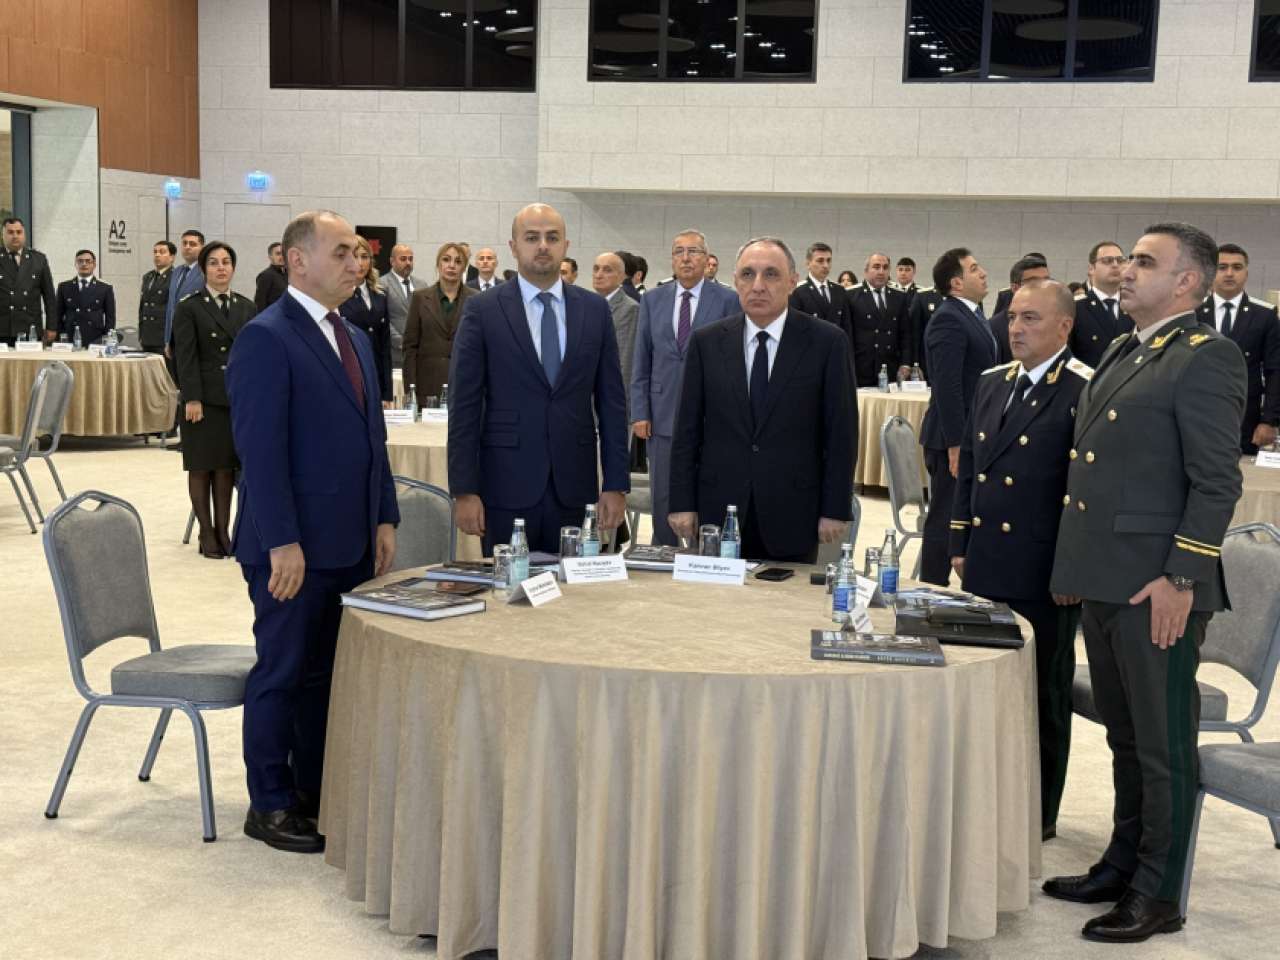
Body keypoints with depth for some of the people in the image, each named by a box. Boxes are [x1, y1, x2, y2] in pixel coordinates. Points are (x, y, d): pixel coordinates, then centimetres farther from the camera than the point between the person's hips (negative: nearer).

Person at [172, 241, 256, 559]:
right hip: (204, 398, -3)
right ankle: (207, 534, 10)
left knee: (226, 466, 7)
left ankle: (223, 530, 14)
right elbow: (186, 356, -6)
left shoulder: (247, 307, 11)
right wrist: (192, 399, -13)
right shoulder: (189, 308, -1)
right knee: (201, 467, 3)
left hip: (237, 398, 3)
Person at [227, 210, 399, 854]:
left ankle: (317, 792, 25)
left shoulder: (355, 339, 15)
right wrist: (283, 542, -20)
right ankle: (270, 805, 16)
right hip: (293, 545, -8)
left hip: (351, 542, 8)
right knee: (282, 673, 3)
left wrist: (384, 518, 12)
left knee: (331, 673, 13)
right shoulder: (265, 339, -12)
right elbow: (260, 449, -17)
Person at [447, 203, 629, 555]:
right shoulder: (482, 311, -1)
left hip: (574, 486, 2)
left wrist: (616, 484, 2)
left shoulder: (594, 309, 7)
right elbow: (464, 405, -3)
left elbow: (611, 401, 7)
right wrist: (463, 490, -8)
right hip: (507, 486, -2)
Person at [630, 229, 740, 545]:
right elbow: (640, 362, 8)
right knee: (663, 501, 8)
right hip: (663, 416, 3)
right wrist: (640, 413, 1)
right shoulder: (652, 300, 8)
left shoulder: (727, 300, -1)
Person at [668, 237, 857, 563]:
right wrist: (682, 503, 0)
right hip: (718, 510, 2)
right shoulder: (706, 341, 4)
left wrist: (835, 510, -5)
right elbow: (688, 429, 5)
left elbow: (841, 432, -2)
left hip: (792, 515, -1)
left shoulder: (827, 342, -2)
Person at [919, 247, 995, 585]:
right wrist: (956, 444, -23)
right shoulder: (948, 320, -16)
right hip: (955, 439, -10)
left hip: (972, 437, 10)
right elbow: (947, 387, -21)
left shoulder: (974, 316, 15)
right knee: (944, 521, -1)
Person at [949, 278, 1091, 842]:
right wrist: (960, 544, 13)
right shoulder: (991, 383, 11)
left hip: (1043, 577, -7)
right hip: (985, 567, 7)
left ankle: (1039, 815, 21)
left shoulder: (1086, 393, -12)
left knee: (1042, 695, 7)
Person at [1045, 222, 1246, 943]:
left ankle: (1158, 896, 14)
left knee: (1165, 748, 3)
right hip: (1104, 581, 9)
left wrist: (1181, 579, -20)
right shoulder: (1121, 354, 17)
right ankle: (1124, 866, 32)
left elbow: (1217, 482, -16)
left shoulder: (1206, 357, -11)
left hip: (1156, 588, -9)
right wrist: (1077, 562, 18)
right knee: (1126, 739, 19)